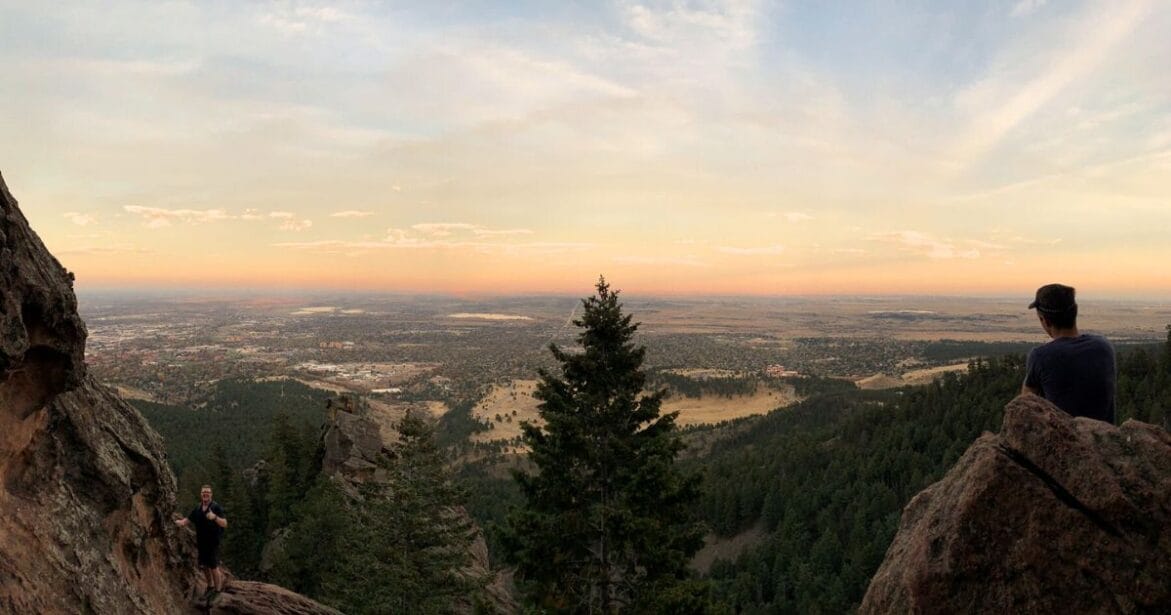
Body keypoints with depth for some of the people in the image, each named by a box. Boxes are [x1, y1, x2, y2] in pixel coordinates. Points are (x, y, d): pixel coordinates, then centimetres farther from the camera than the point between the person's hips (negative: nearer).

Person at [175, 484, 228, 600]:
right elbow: (188, 520, 11)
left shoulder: (216, 507, -14)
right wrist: (181, 522, -11)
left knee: (214, 567, -2)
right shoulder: (197, 508, 5)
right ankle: (210, 586, 35)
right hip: (201, 542, 6)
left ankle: (218, 590, 13)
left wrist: (215, 517, -39)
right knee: (204, 566, 15)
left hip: (213, 542, -6)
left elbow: (225, 524, -21)